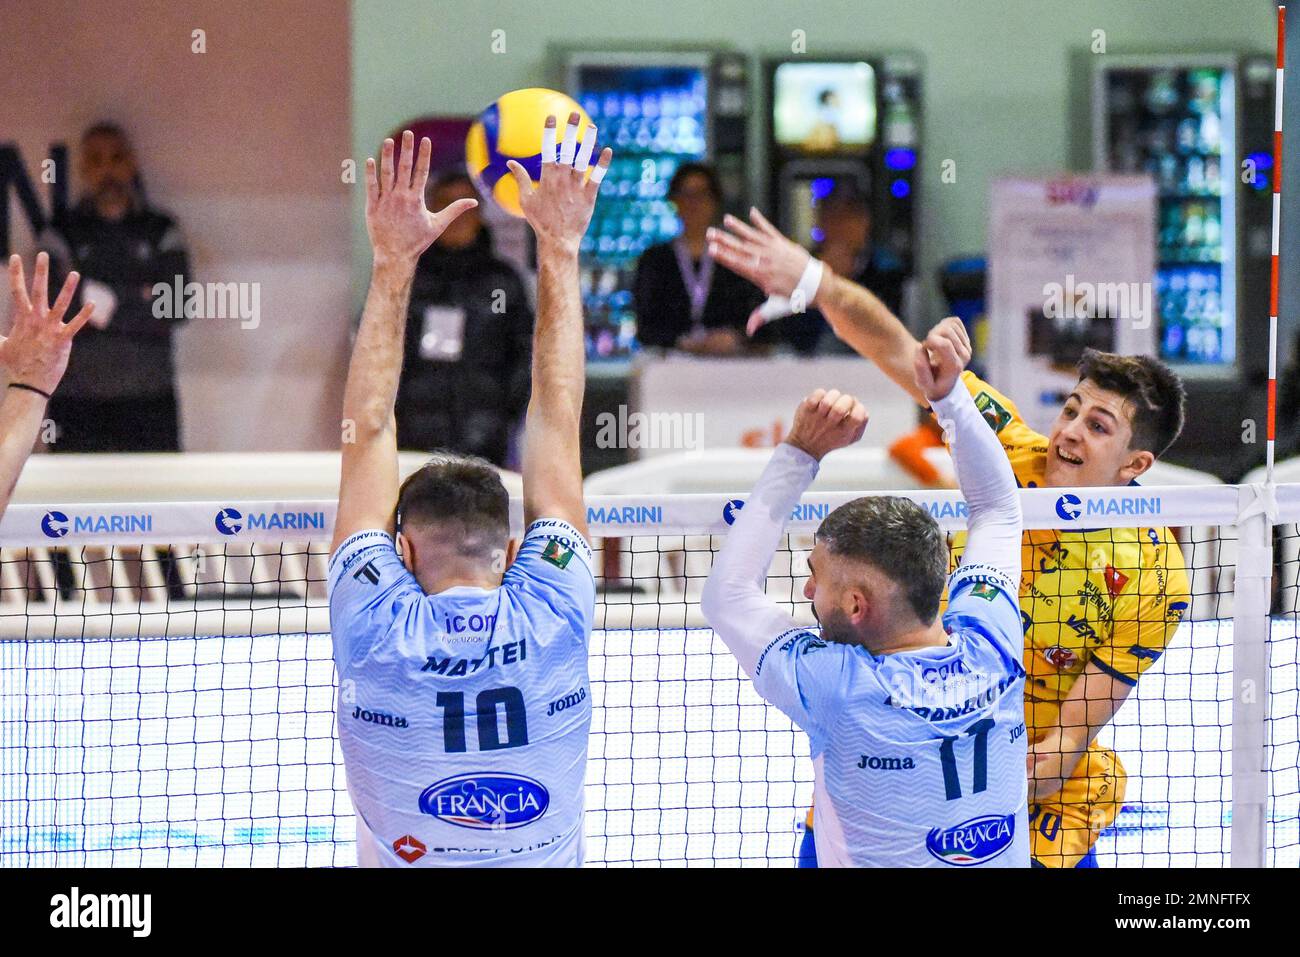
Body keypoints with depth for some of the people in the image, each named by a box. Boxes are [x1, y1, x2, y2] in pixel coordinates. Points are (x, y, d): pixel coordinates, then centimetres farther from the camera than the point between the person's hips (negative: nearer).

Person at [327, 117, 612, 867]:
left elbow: (369, 427, -3)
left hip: (403, 864, -1)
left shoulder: (376, 628, -11)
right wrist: (559, 249, 8)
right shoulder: (553, 617, -9)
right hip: (548, 859, 1)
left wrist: (394, 262, 3)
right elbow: (557, 416, 0)